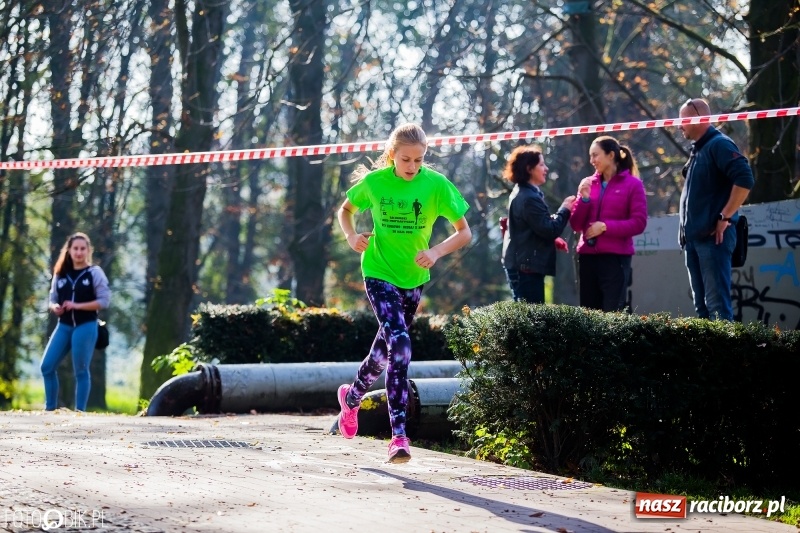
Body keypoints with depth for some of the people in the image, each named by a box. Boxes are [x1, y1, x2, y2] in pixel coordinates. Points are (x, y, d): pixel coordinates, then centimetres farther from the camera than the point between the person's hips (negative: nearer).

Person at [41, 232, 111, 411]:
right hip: (64, 326, 4)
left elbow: (104, 300, -7)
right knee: (47, 366, -3)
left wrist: (78, 305, -15)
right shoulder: (60, 274, 11)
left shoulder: (95, 273, -1)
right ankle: (50, 408, 7)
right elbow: (53, 299, 15)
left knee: (81, 370, -3)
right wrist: (54, 307, -9)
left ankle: (79, 411, 1)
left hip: (86, 327, -4)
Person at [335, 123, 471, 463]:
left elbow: (464, 232, -4)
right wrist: (352, 236, -10)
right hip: (379, 273, -3)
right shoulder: (374, 182, -8)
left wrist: (436, 252, -21)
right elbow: (346, 210, 11)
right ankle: (399, 435, -24)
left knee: (386, 346, 17)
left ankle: (352, 397, 48)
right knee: (399, 342, -22)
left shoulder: (436, 185, -10)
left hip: (414, 278, 3)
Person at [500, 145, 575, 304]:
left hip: (521, 264, 11)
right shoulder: (529, 198, -18)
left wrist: (554, 240, 11)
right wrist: (565, 210, -6)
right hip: (527, 266, -11)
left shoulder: (522, 193, 16)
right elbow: (548, 230, -20)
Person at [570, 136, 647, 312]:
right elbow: (576, 225, 11)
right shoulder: (587, 183, 13)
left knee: (612, 313, -9)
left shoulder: (632, 184, 0)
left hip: (616, 256, -5)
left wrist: (606, 226, -14)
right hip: (588, 256, 5)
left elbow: (639, 223, -7)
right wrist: (584, 199, -4)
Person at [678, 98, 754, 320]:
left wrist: (725, 217, -19)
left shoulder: (719, 145, -9)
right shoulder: (698, 150, 20)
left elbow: (745, 180, -21)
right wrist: (686, 229, 16)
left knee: (717, 304, -12)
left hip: (713, 236, -10)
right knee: (702, 304, 10)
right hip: (694, 237, 10)